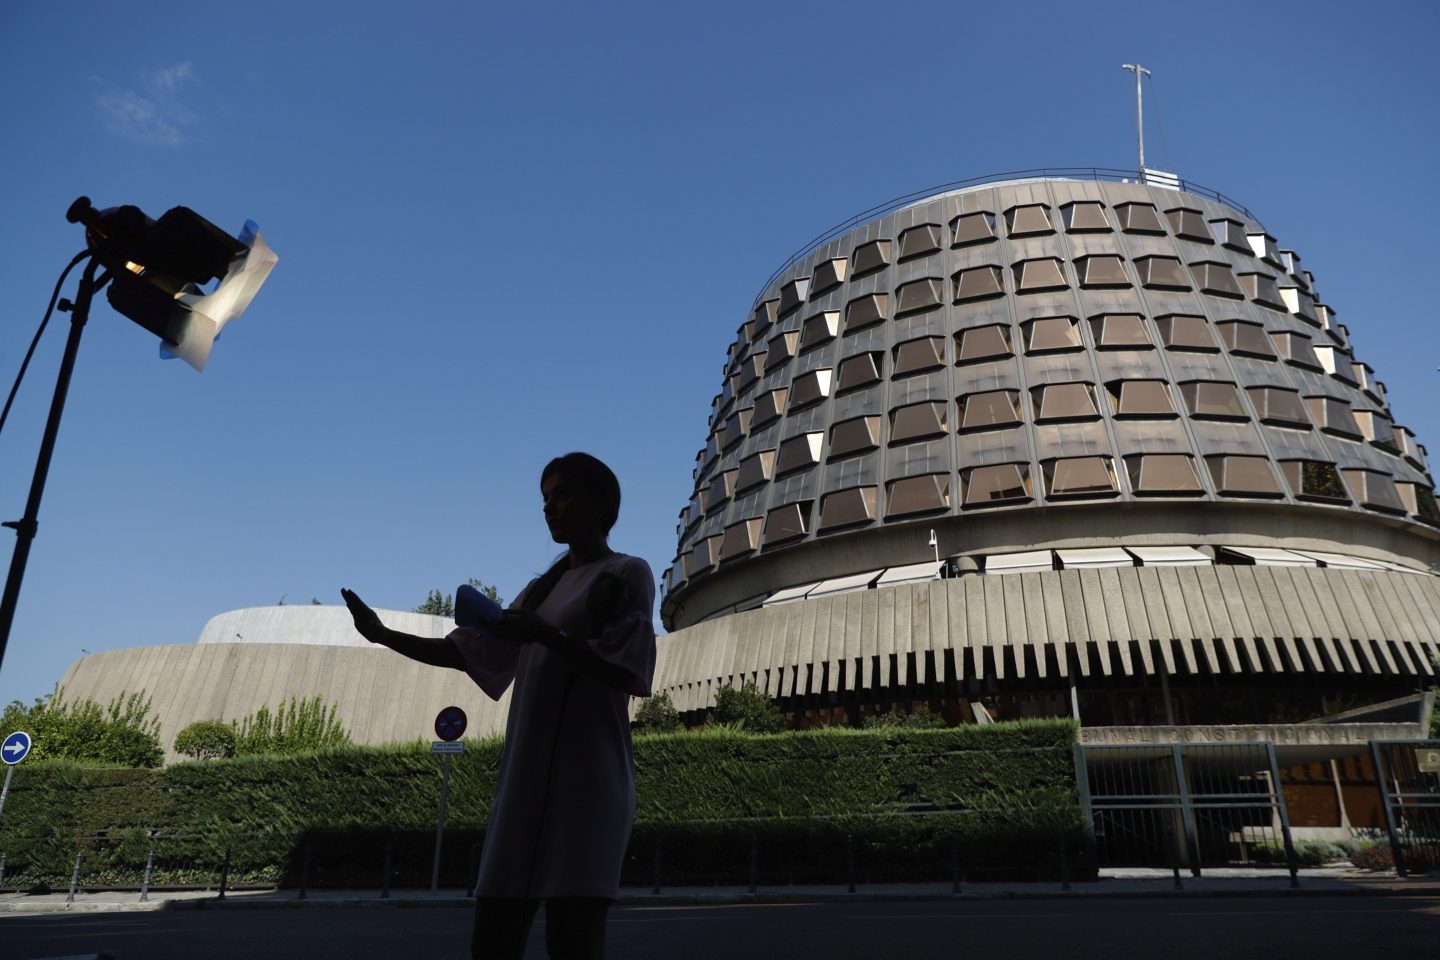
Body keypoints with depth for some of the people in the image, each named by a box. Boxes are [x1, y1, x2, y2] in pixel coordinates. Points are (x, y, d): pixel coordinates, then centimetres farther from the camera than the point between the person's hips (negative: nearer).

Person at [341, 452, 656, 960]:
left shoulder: (628, 574, 2)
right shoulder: (542, 587, 22)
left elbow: (630, 675, -10)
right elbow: (470, 652, 21)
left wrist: (544, 634, -16)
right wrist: (385, 635, 12)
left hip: (585, 779, -7)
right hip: (526, 780, 7)